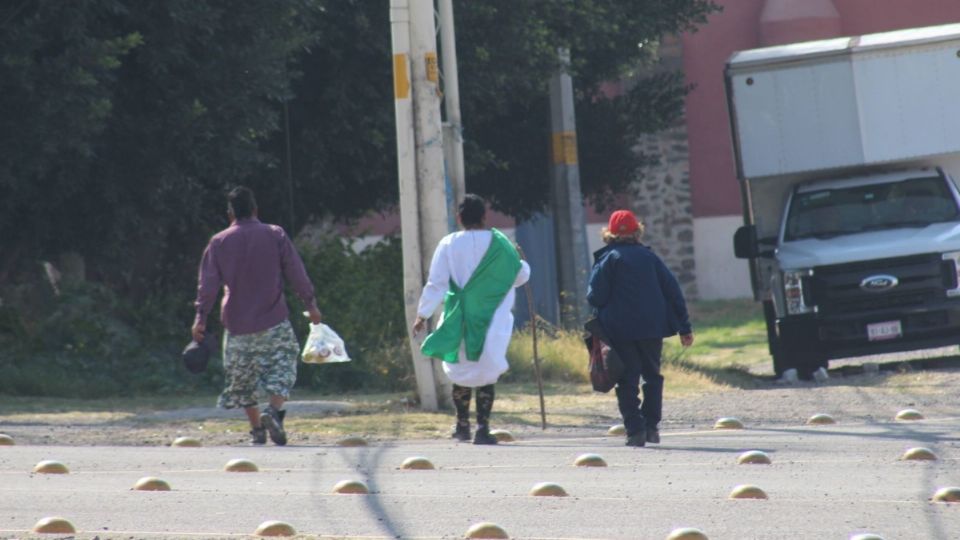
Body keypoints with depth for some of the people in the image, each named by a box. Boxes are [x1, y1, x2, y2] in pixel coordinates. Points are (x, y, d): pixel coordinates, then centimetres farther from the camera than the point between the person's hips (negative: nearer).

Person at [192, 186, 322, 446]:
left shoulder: (219, 242, 3)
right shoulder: (275, 236, 1)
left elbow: (208, 283, 0)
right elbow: (296, 273, 1)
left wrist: (201, 317, 2)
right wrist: (311, 305, 9)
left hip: (237, 324, 1)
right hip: (274, 322, -1)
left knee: (243, 379, 12)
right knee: (281, 370, 0)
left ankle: (257, 428, 8)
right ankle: (274, 410, -25)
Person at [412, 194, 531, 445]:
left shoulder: (449, 245, -4)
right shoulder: (499, 243, -4)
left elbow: (436, 283, -6)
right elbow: (521, 275, 6)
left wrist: (423, 314, -1)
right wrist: (522, 262, 28)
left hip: (459, 319, 1)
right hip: (491, 320, -1)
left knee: (461, 372, 16)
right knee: (486, 372, 2)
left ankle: (462, 425, 22)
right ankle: (482, 428, -6)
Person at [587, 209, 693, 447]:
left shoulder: (607, 259, -2)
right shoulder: (649, 257, 9)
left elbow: (595, 297, -11)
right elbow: (672, 291, 7)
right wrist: (684, 327, 11)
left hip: (620, 331, -3)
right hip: (652, 327, 3)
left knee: (628, 382, 1)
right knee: (652, 376, 16)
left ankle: (635, 430, -9)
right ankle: (651, 426, 9)